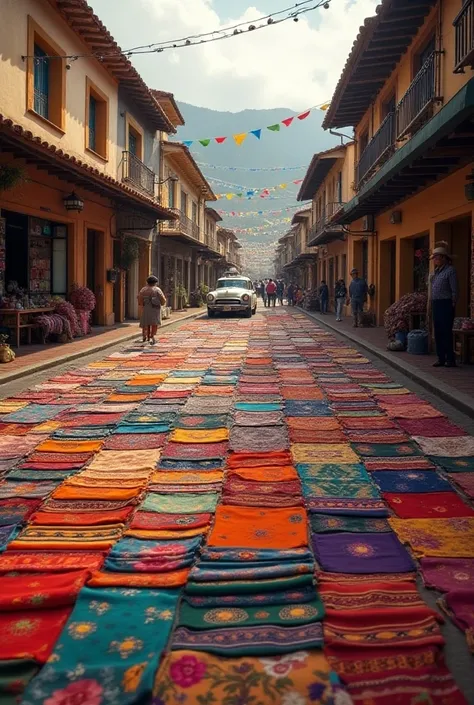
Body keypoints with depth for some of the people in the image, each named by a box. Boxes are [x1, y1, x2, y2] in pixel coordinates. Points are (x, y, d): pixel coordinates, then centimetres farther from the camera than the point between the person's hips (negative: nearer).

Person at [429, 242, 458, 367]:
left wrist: (452, 305, -13)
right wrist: (432, 303, 14)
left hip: (446, 304, -8)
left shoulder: (450, 271, -8)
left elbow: (454, 290, -11)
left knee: (446, 332, -9)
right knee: (438, 332, 9)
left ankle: (450, 359, -4)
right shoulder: (436, 272, 17)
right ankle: (441, 358, 14)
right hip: (436, 304, 8)